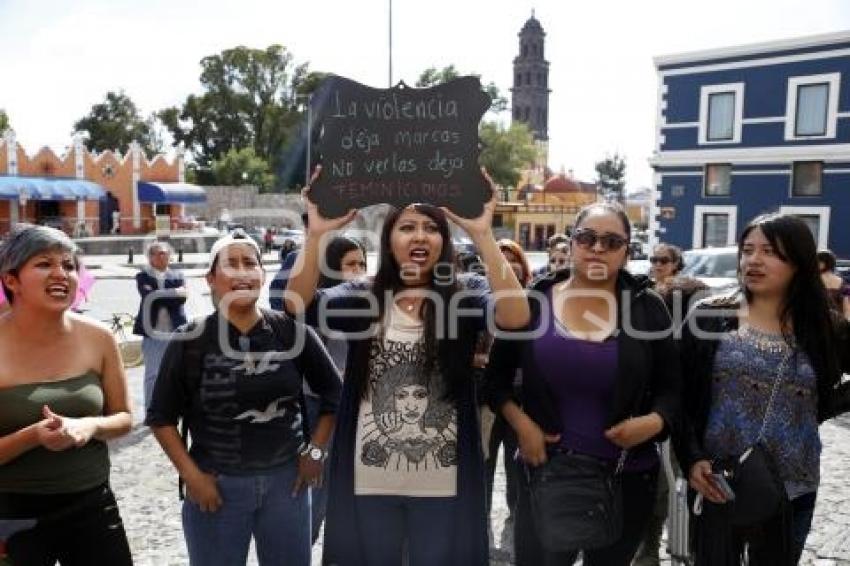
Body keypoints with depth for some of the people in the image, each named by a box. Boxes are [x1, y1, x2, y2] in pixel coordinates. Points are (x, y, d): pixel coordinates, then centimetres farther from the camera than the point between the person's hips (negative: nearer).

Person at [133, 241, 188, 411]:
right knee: (152, 375, -2)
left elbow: (182, 298, -6)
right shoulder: (143, 276, 6)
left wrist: (160, 296, -11)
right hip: (153, 332, -2)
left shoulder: (177, 276, 11)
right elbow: (149, 295, -13)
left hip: (175, 332, 2)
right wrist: (173, 293, -9)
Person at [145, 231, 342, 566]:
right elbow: (161, 416, 0)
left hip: (286, 479, 2)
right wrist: (191, 475, -5)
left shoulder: (292, 331, -5)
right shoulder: (191, 340, -8)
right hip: (216, 485, -1)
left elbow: (333, 392, 6)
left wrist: (315, 451, 2)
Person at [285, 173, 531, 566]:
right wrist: (316, 233, -24)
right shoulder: (363, 296, -2)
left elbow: (516, 316, -23)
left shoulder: (465, 294, -5)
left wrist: (482, 235, -28)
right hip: (370, 479, 1)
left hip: (441, 482, -1)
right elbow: (298, 304, -15)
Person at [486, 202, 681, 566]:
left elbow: (672, 387, 3)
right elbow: (497, 376, 4)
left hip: (627, 478, 1)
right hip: (545, 471, -1)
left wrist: (655, 421, -16)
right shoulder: (532, 301, -4)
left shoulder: (648, 308, -3)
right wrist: (521, 424, -9)